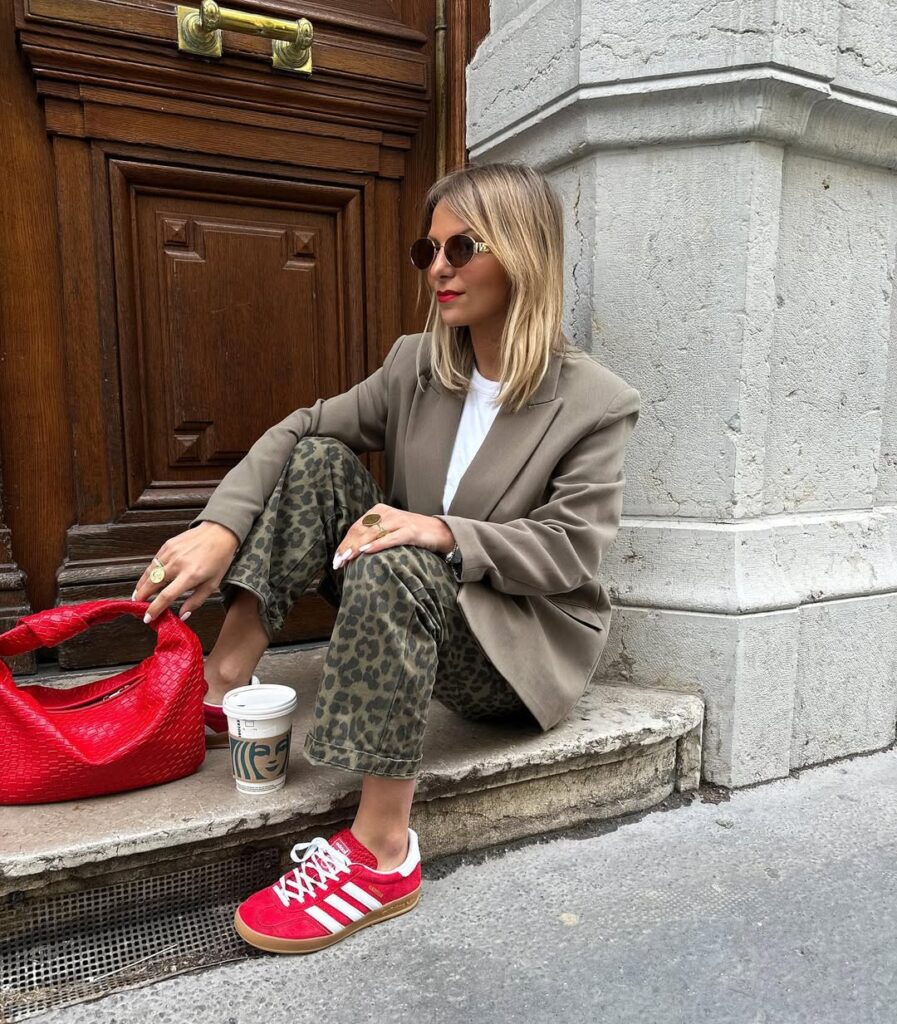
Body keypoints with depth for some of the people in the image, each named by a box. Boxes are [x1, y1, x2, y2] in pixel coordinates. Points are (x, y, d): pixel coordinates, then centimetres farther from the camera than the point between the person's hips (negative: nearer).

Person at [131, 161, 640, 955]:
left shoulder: (597, 403, -12)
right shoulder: (417, 363, 2)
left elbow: (571, 551, -18)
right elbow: (299, 431, -4)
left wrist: (444, 533, -32)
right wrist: (221, 527, -19)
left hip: (527, 645, -5)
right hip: (408, 606, 6)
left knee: (391, 565, -35)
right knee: (321, 459, -11)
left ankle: (383, 854, -27)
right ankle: (224, 682, -14)